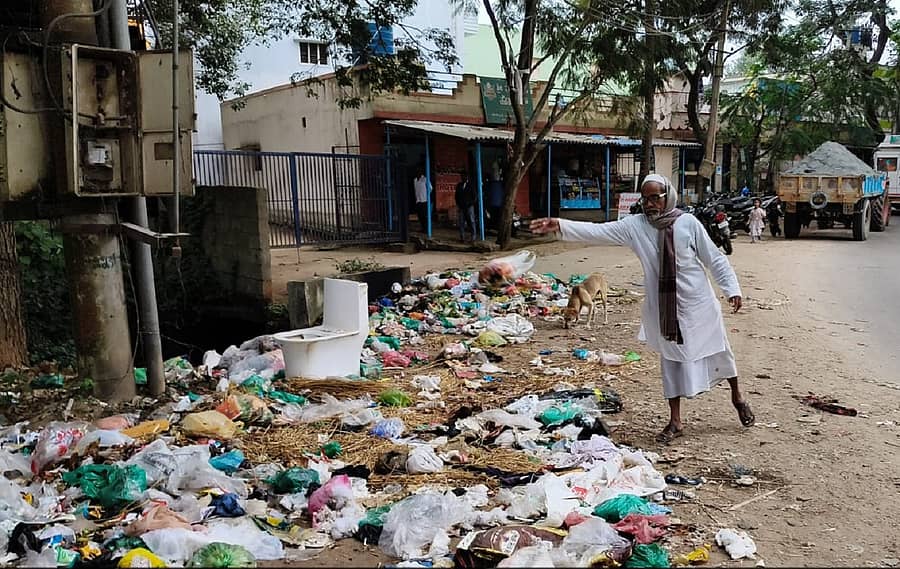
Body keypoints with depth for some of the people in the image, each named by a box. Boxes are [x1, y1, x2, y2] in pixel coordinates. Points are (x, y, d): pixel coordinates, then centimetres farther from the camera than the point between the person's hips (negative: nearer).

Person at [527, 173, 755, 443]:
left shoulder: (688, 224, -12)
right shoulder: (635, 225, -7)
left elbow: (715, 259, -5)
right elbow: (598, 231, -16)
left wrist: (732, 288, -7)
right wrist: (560, 225, -27)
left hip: (698, 303, -2)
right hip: (664, 307, 2)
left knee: (717, 350, 14)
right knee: (671, 359, 10)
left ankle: (737, 397, 42)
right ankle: (675, 421, 21)